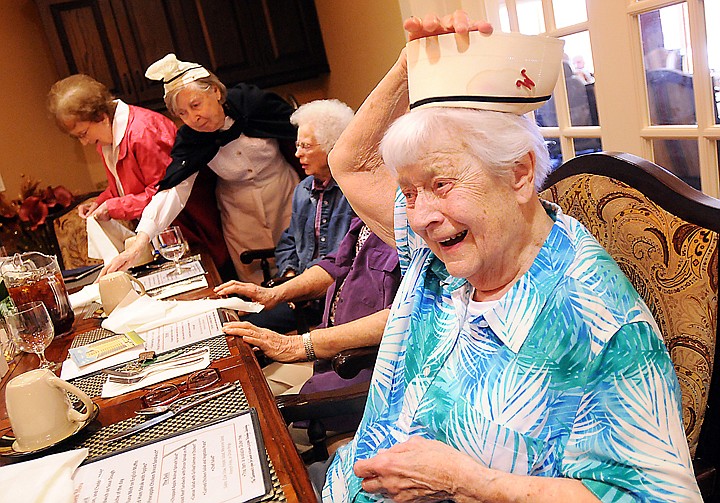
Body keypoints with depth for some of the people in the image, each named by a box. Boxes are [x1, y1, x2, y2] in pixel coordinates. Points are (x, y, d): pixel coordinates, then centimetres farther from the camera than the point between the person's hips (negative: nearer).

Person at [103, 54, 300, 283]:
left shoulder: (251, 101, -18)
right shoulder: (189, 139, -15)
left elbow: (298, 131, -7)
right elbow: (172, 189, -24)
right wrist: (138, 244, -37)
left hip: (285, 195, 0)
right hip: (240, 211, 1)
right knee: (254, 283, 2)